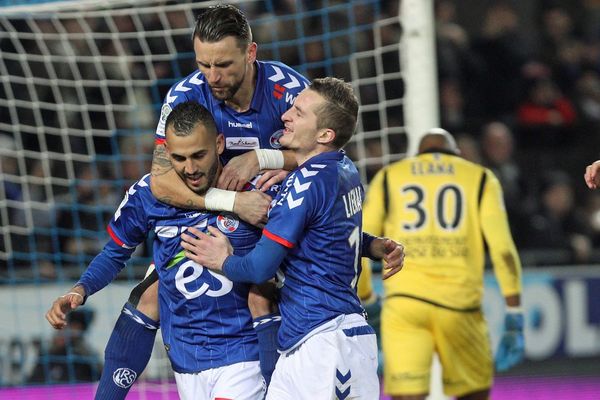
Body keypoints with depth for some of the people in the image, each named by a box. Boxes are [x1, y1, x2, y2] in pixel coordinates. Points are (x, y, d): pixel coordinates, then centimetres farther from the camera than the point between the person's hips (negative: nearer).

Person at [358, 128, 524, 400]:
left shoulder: (388, 178, 18)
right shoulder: (480, 179, 14)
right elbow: (502, 248, 2)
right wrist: (514, 316, 1)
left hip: (404, 299, 0)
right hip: (459, 303, 0)